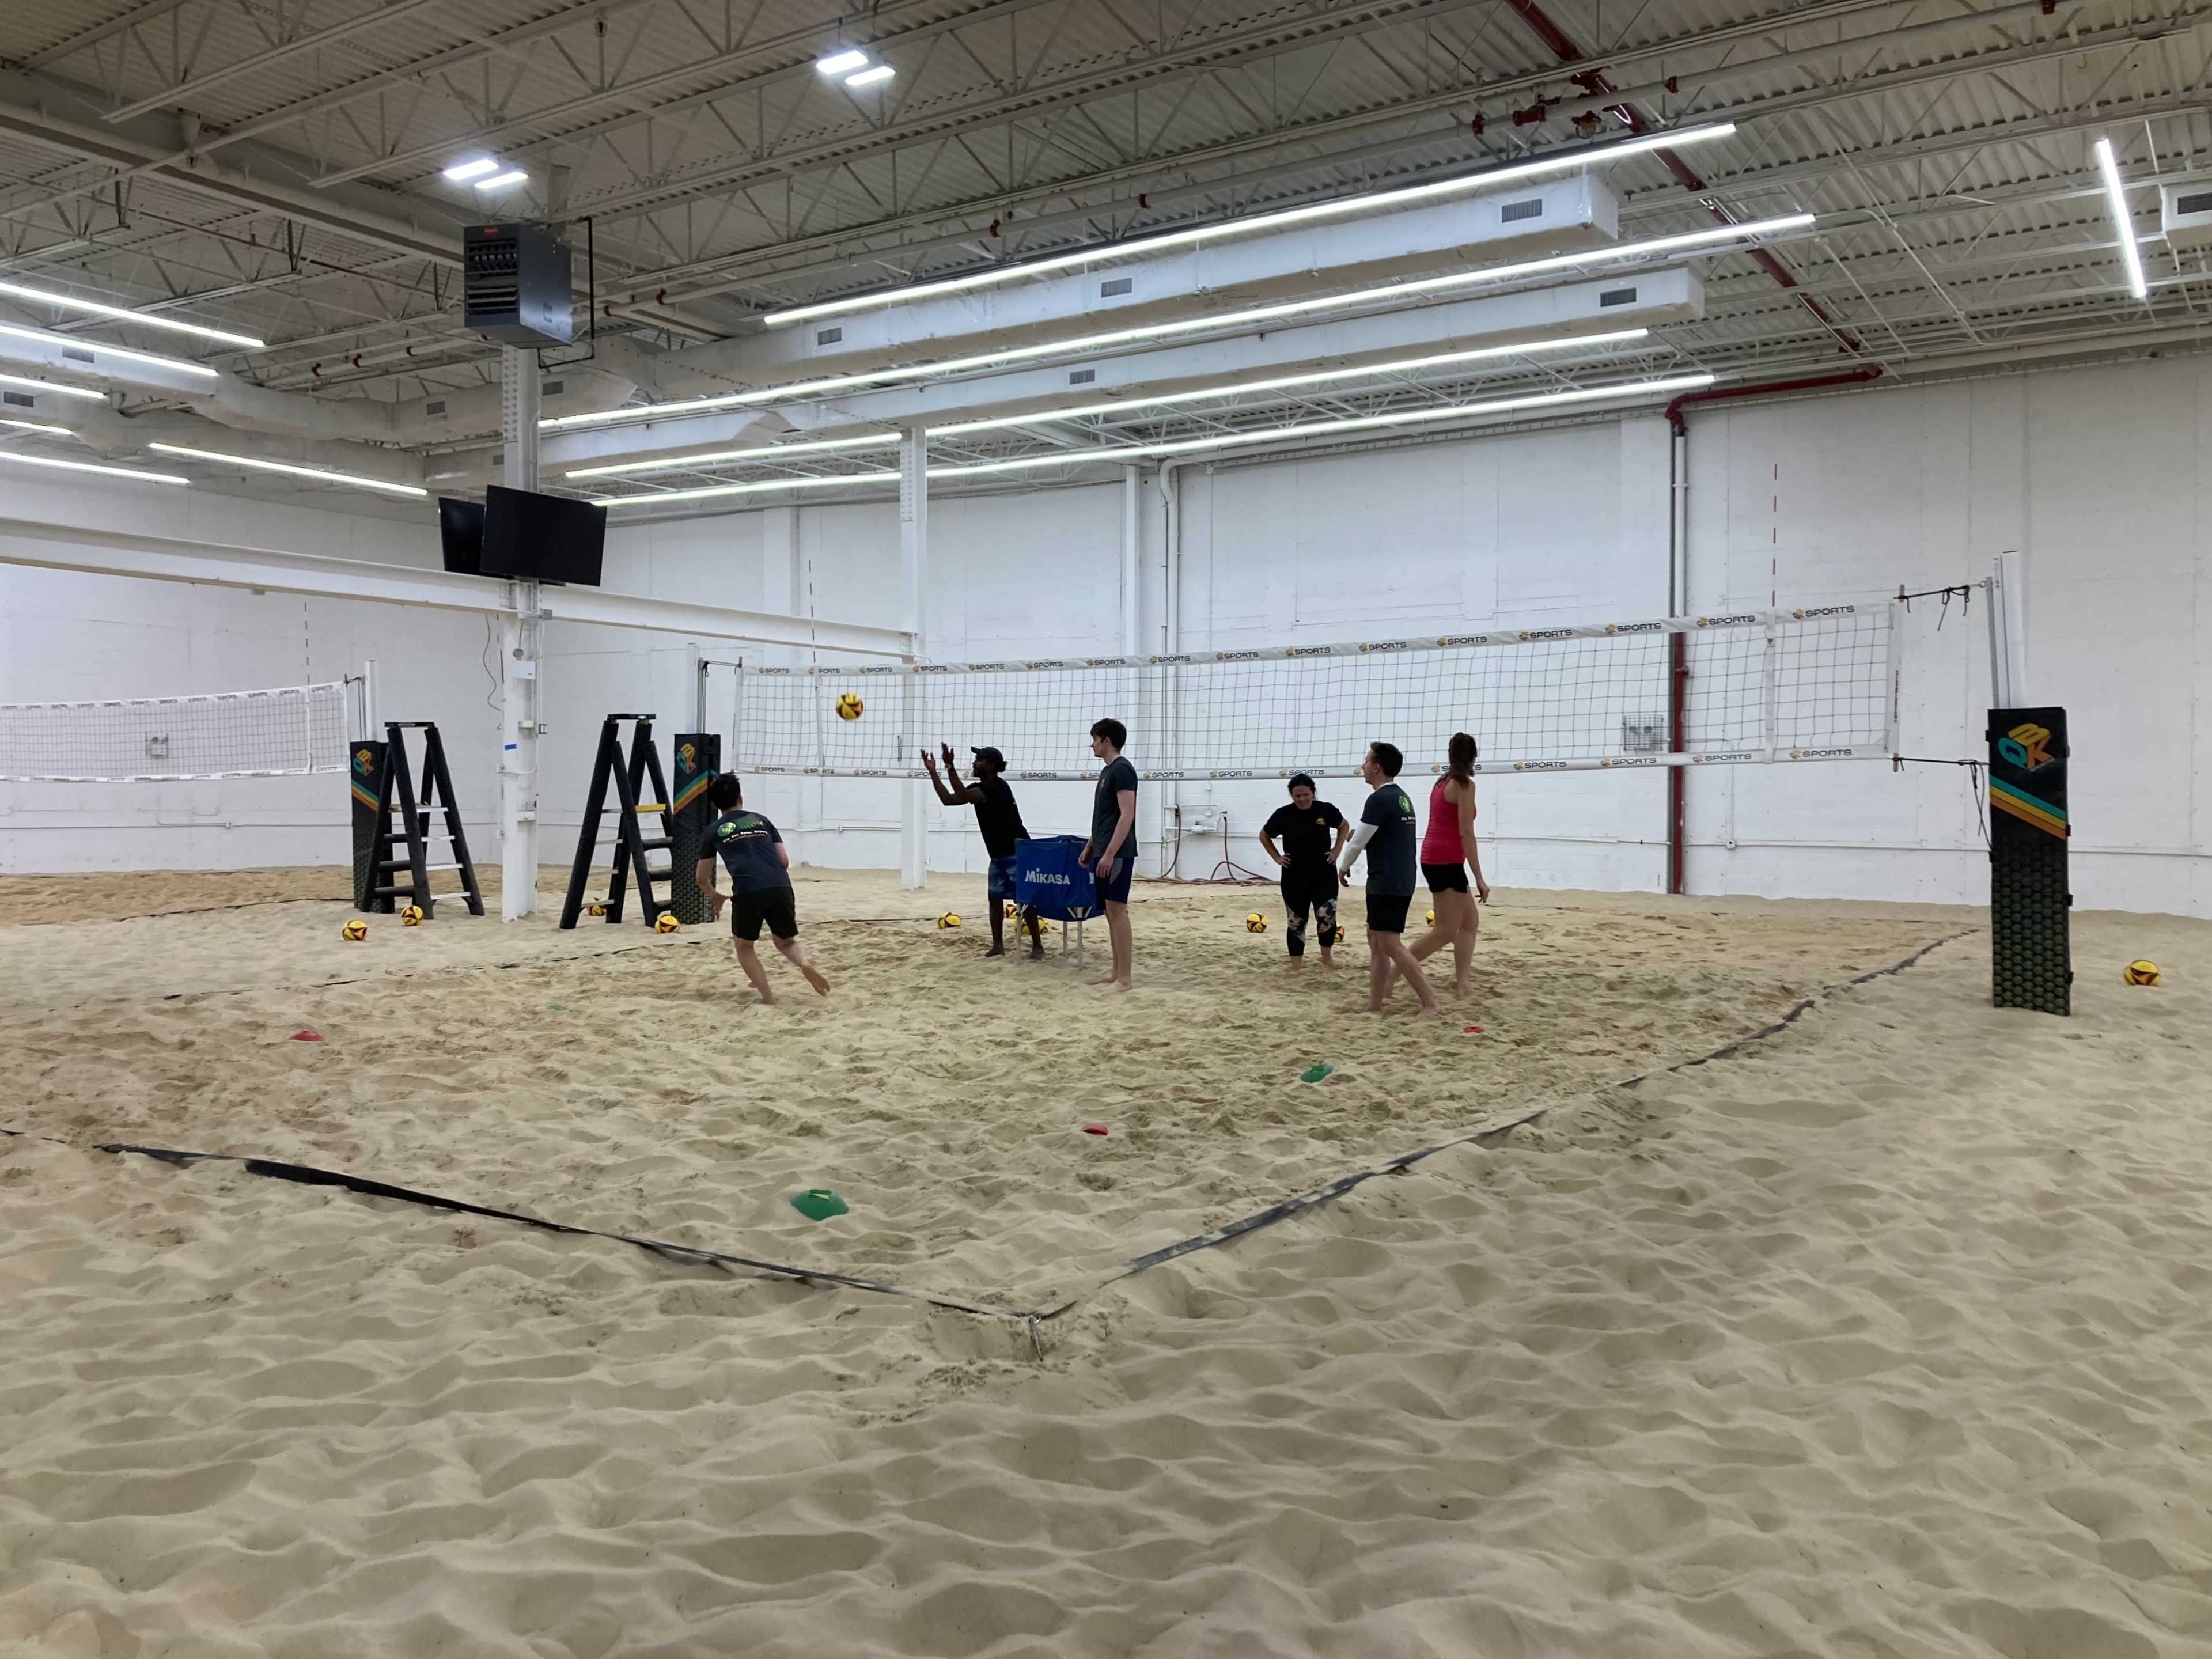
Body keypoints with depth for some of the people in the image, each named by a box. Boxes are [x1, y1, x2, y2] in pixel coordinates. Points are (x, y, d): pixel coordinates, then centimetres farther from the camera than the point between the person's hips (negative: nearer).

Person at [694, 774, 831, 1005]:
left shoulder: (715, 831, 20)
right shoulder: (761, 820, 24)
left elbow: (702, 879, 29)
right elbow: (785, 861, 20)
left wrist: (715, 897, 49)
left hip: (748, 892, -2)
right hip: (781, 887, 2)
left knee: (744, 946, 22)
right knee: (787, 942, 22)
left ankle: (768, 996, 7)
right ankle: (805, 963, -11)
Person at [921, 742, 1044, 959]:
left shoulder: (998, 787, -20)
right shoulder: (979, 788, 9)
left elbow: (962, 797, -32)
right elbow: (948, 799, 5)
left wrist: (950, 767, -33)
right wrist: (932, 772, 0)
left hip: (1016, 854, -9)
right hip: (998, 855, 9)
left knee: (1024, 900, -8)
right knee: (994, 898, 8)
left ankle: (1038, 946, -3)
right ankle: (998, 945, 15)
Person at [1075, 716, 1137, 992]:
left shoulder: (1122, 770, -13)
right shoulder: (1107, 771, 17)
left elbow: (1127, 815, -20)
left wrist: (1109, 854, -23)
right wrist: (1089, 848, 22)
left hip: (1117, 854, -10)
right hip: (1104, 852, 10)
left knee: (1117, 910, -9)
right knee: (1111, 911, 10)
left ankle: (1124, 979, -7)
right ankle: (1117, 974, 14)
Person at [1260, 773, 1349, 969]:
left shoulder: (1325, 810, -8)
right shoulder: (1283, 814, -9)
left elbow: (1344, 826, 13)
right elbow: (1264, 836, 9)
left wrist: (1337, 850, 2)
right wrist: (1276, 857, 1)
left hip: (1324, 875, 0)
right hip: (1294, 877, 0)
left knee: (1327, 916, -12)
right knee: (1296, 921, 7)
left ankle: (1326, 957, 13)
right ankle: (1296, 966, 17)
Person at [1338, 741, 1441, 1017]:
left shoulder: (1379, 799, -15)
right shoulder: (1401, 797, 15)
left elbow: (1357, 843, -13)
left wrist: (1345, 867, 6)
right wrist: (1358, 836, 7)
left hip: (1387, 883, -10)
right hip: (1399, 881, 10)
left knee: (1390, 944, -8)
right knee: (1376, 940, 12)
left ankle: (1431, 1003, -8)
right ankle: (1374, 1006, 13)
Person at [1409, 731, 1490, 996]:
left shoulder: (1442, 782, 14)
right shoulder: (1465, 785, -10)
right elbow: (1466, 833, -15)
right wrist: (1479, 878, -16)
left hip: (1434, 858, 9)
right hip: (1446, 862, -9)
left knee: (1470, 921, 14)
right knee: (1445, 932, -6)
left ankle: (1461, 983, 9)